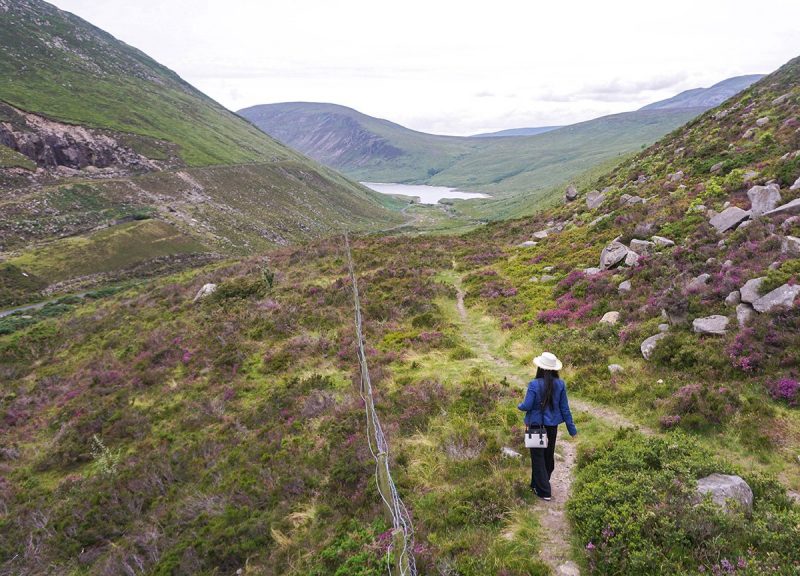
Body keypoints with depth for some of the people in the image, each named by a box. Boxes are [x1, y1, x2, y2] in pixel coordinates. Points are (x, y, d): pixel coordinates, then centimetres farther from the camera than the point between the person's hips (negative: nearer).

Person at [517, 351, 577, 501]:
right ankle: (538, 483, 37)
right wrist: (571, 427, 5)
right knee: (549, 454, 20)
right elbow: (564, 408, -3)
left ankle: (544, 491, 11)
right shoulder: (560, 384, -8)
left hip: (536, 425, -4)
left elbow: (527, 406, -19)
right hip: (552, 425, 4)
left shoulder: (534, 384, -20)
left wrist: (520, 405, 4)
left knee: (538, 457, 9)